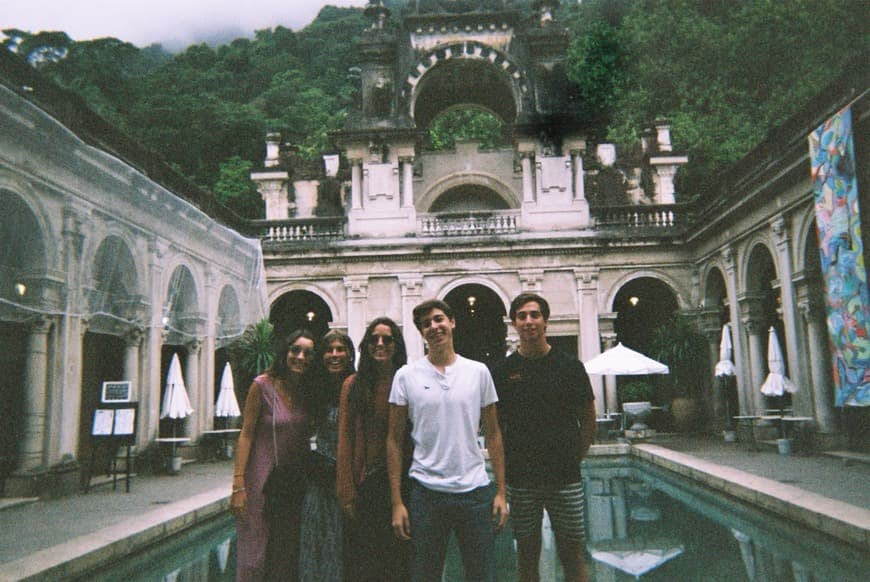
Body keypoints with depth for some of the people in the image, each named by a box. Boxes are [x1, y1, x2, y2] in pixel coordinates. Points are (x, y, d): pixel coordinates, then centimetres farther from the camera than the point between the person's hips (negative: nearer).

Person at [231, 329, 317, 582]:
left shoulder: (309, 392, 4)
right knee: (256, 554, 3)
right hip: (263, 482, -5)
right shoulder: (263, 385, -9)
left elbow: (307, 437, 10)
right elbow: (246, 435, -10)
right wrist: (238, 486, -14)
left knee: (289, 556, 12)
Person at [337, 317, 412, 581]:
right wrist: (347, 494, -5)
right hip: (365, 483, 0)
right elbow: (344, 440, 0)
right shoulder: (354, 385, 2)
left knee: (399, 555, 8)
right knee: (363, 561, 6)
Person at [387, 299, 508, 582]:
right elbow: (395, 441, 1)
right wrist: (397, 502, -3)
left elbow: (493, 435, 7)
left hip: (476, 491, 1)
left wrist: (501, 492, 1)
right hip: (426, 492, -1)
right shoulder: (406, 375, 0)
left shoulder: (479, 371, 3)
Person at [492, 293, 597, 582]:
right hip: (520, 481, 0)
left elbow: (588, 420, 7)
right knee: (527, 555, 10)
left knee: (572, 556, 7)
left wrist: (573, 458, 2)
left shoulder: (570, 367, 1)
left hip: (566, 479, 0)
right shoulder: (502, 371, 1)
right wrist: (507, 463, -1)